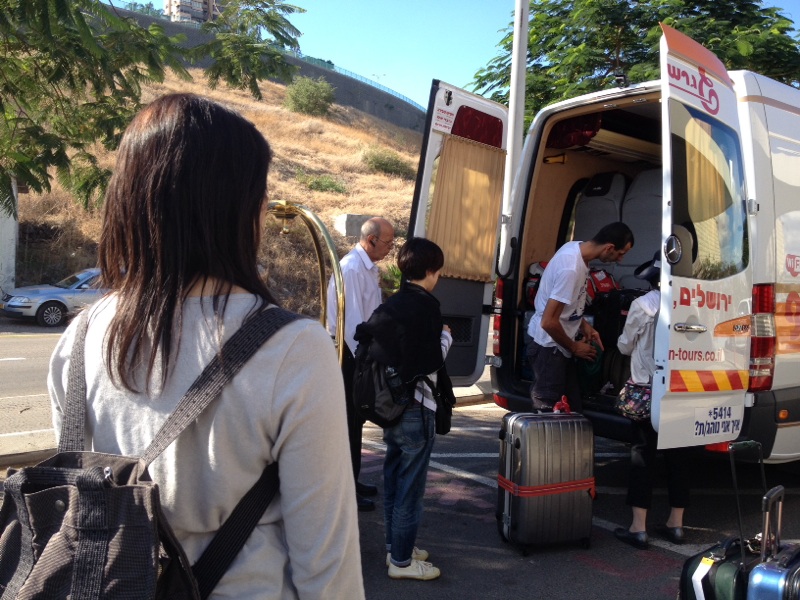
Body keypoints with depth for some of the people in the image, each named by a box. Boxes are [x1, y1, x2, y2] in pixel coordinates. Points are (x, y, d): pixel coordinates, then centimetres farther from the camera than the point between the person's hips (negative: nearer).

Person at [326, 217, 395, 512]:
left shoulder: (368, 266, 9)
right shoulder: (352, 268, -20)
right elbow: (352, 320, -23)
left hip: (360, 351, 10)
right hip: (349, 353, -9)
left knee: (356, 419, 18)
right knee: (349, 421, -1)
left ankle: (351, 480, 31)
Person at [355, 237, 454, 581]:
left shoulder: (390, 305, 8)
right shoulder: (426, 306, -17)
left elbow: (361, 337, 11)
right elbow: (430, 362, -21)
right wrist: (446, 337, -3)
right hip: (416, 408, -9)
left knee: (393, 479, 17)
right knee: (410, 486, 1)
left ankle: (395, 547, 30)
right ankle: (402, 561, 11)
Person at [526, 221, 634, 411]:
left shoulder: (576, 247, 0)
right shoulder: (571, 268, -28)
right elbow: (548, 322, -26)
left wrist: (584, 326, 7)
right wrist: (574, 347, -11)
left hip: (559, 345, 10)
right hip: (549, 347, -9)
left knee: (573, 406, 13)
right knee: (546, 409, -2)